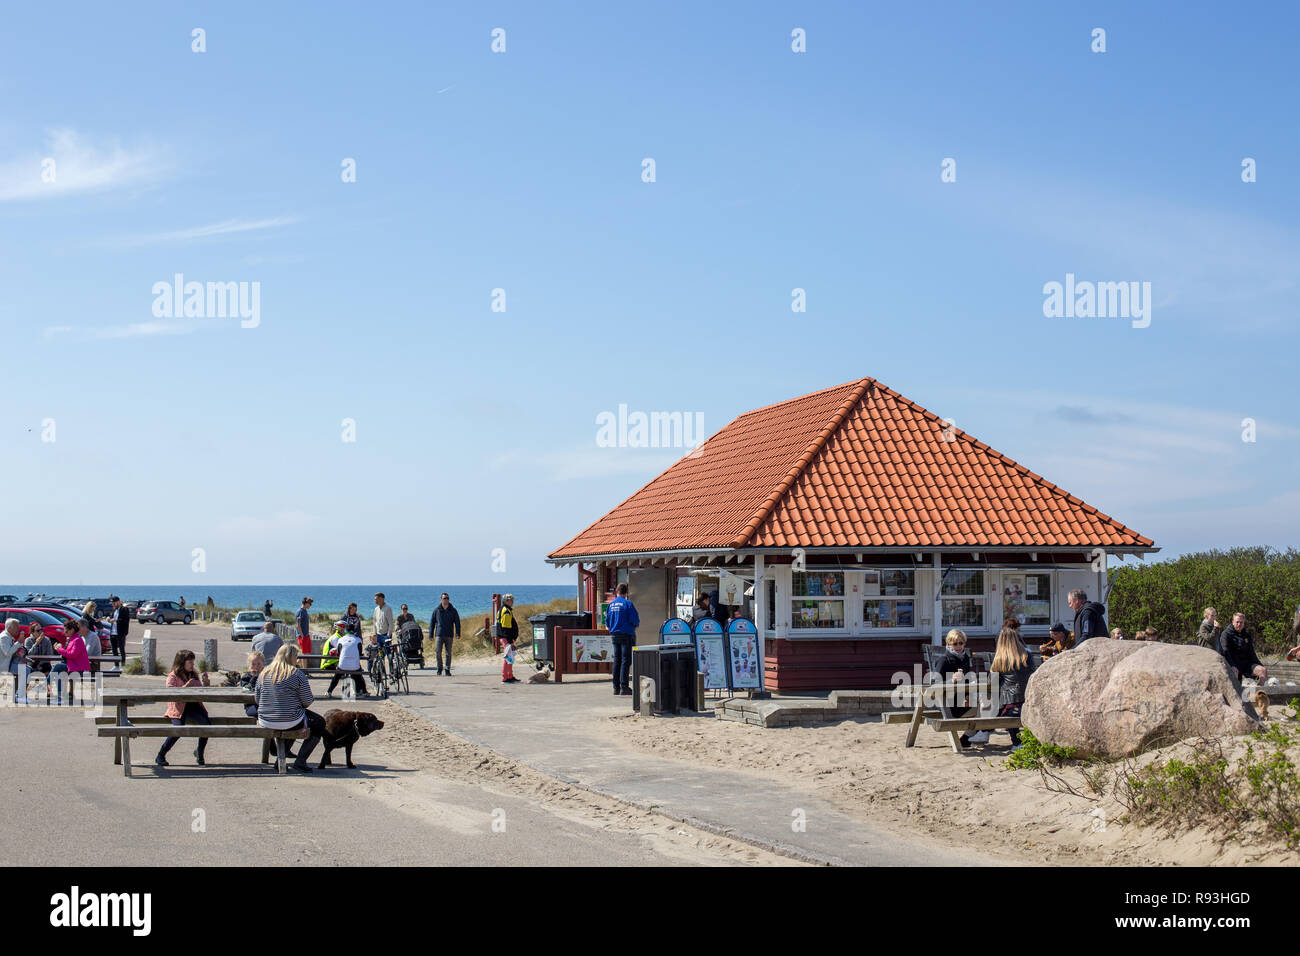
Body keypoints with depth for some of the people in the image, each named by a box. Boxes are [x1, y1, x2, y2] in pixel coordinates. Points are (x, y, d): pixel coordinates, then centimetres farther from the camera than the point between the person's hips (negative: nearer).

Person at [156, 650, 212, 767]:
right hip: (178, 708, -5)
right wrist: (185, 686, -21)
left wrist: (205, 684, -1)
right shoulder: (173, 676, 0)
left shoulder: (195, 675, 16)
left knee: (206, 722, -23)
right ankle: (160, 756, -9)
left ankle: (199, 752, -3)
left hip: (193, 706, 5)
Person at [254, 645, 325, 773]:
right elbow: (307, 702, -10)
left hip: (264, 722, 6)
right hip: (289, 722, -6)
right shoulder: (297, 674, -10)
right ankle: (300, 761, 9)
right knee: (320, 723, 16)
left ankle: (284, 752, 33)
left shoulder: (264, 673, 4)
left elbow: (257, 699, 10)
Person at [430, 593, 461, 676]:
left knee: (448, 653, 1)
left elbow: (457, 622, 5)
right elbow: (432, 622, 10)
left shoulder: (453, 610, 6)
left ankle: (447, 669, 9)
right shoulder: (436, 610, 6)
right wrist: (431, 634, 4)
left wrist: (457, 633, -7)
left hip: (449, 635, 0)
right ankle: (439, 668, 11)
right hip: (439, 635, 0)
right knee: (438, 652, -7)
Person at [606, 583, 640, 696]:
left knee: (617, 660, 10)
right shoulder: (627, 604, -10)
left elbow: (607, 622, 12)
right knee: (625, 660, -5)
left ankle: (616, 687, 10)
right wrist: (635, 626, 7)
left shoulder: (611, 604, 8)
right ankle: (624, 686, -10)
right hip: (626, 635, -6)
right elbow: (635, 620, -13)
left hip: (614, 635, 6)